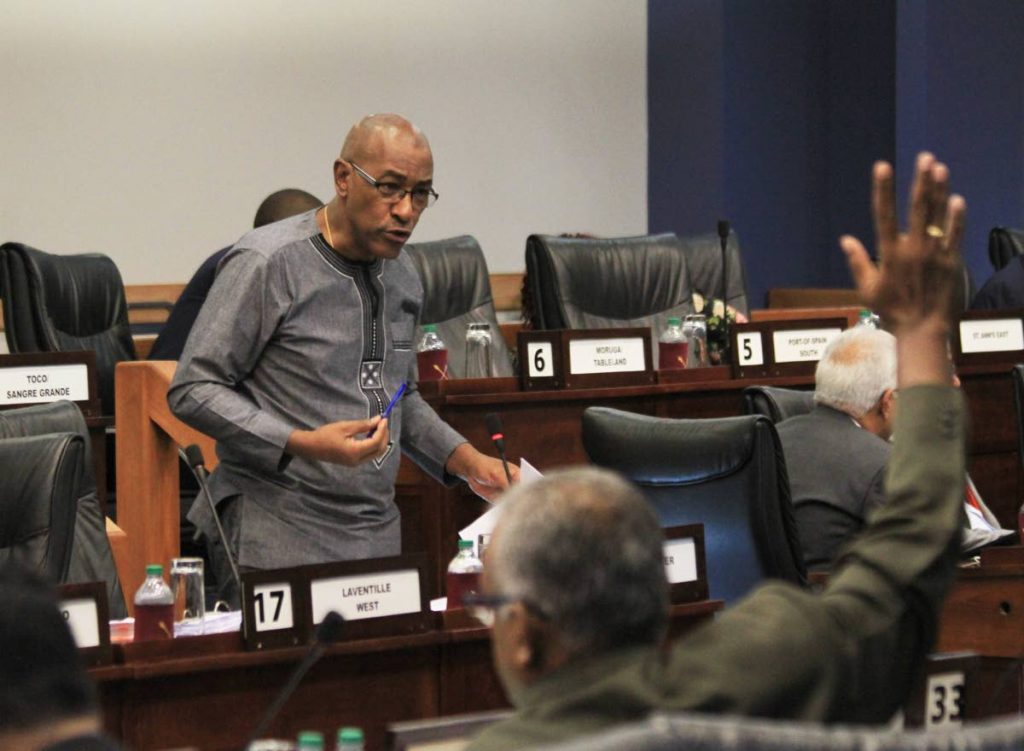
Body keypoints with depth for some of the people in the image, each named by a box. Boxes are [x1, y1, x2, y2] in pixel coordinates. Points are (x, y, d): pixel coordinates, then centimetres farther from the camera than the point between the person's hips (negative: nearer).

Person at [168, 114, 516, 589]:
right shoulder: (268, 264, -12)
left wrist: (466, 460, 9)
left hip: (379, 534, 7)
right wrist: (304, 444, -23)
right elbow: (192, 390, -14)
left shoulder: (402, 277, 12)